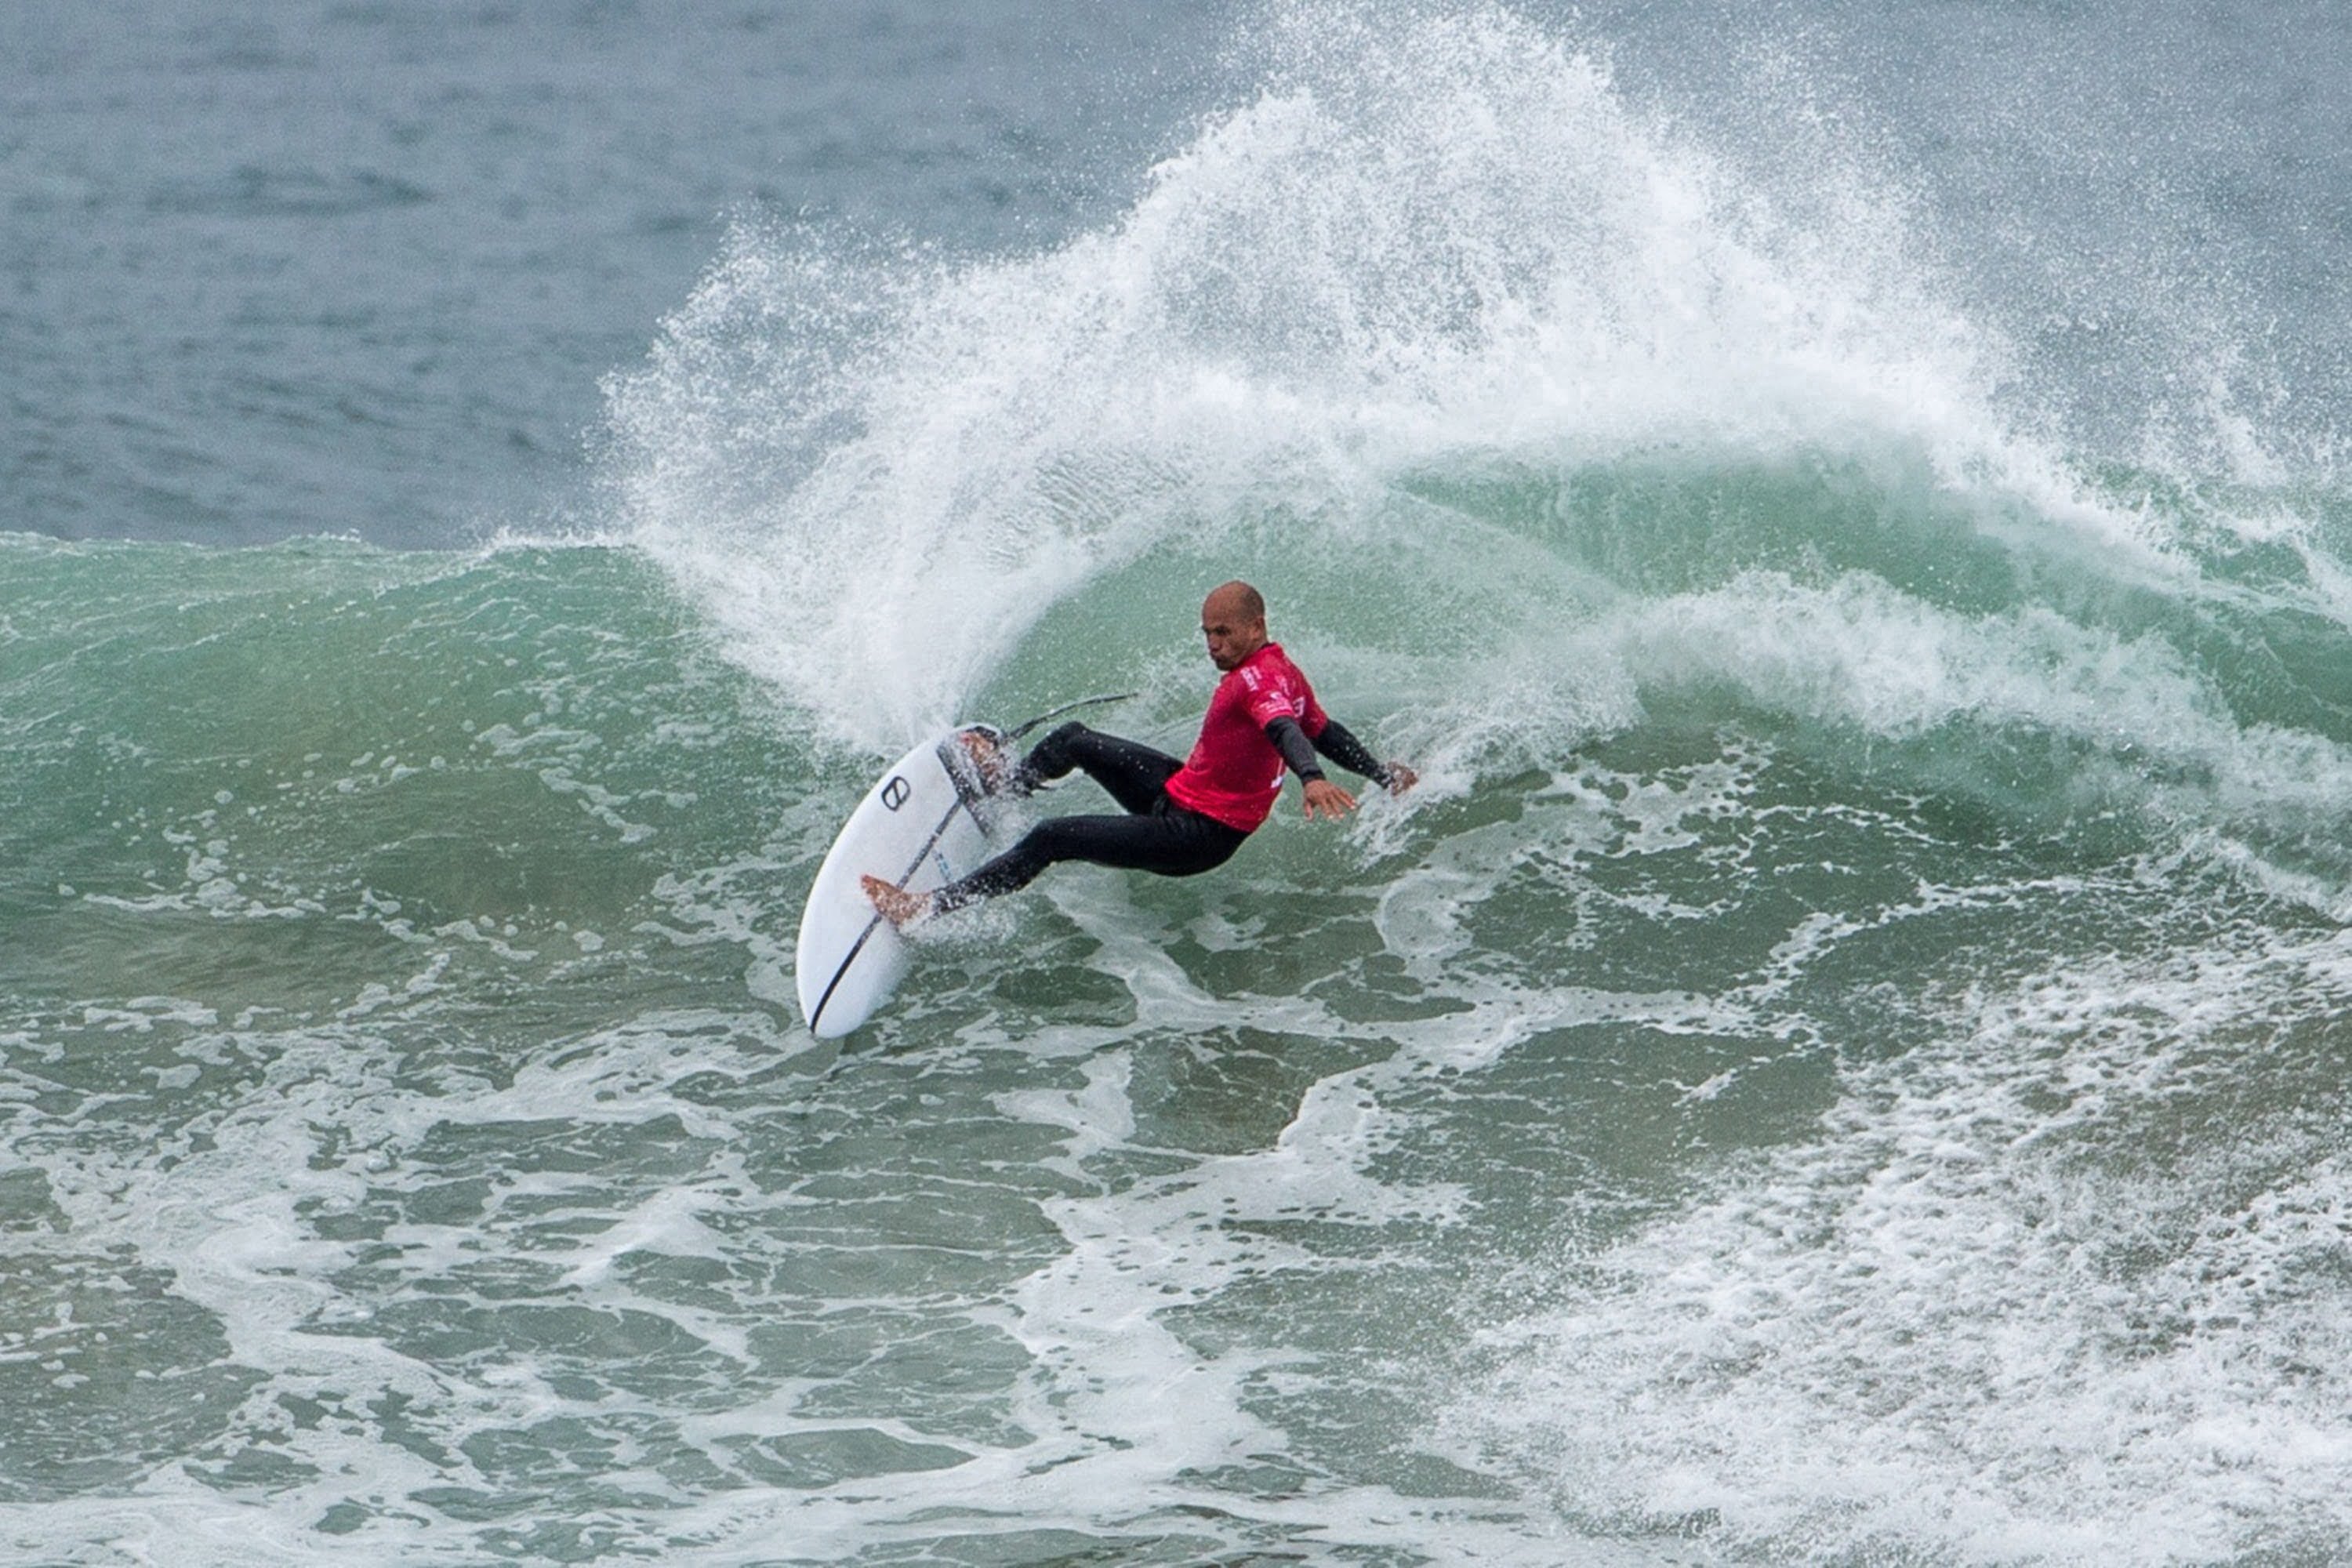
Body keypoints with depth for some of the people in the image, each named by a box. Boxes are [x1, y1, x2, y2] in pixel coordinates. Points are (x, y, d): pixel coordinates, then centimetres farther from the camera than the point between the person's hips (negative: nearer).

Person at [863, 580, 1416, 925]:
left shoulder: (1257, 678, -25)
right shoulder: (1281, 669, 6)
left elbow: (1285, 730, -44)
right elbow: (1325, 731, 14)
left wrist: (1312, 779, -63)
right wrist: (1381, 774, 28)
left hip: (1198, 838, -10)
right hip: (1181, 788, 10)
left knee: (1051, 839, -16)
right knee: (1075, 740, 22)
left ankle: (931, 906, -14)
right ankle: (1008, 782, 52)